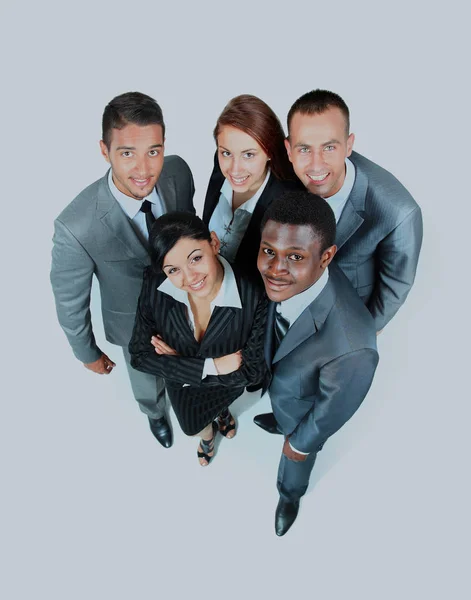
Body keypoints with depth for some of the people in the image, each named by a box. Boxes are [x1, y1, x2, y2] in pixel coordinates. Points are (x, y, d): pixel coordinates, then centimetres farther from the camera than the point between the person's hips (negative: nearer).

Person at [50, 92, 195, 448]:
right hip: (137, 325, -2)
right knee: (148, 384, 30)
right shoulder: (76, 228, -38)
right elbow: (70, 302, -20)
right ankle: (155, 413, 67)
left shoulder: (178, 172, -27)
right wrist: (88, 353, -4)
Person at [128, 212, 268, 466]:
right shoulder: (154, 286, -31)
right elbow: (140, 356, -22)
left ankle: (221, 411, 62)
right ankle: (207, 433, 67)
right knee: (192, 427, 31)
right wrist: (209, 366, -31)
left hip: (226, 385, -2)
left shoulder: (254, 295, -38)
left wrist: (180, 360, -26)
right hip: (180, 384, 2)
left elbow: (253, 371, -27)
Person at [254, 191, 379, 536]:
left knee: (295, 459, 30)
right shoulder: (285, 279, -31)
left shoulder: (352, 346, -50)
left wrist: (302, 442, -9)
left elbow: (334, 408, -28)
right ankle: (277, 422, 76)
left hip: (304, 407, -3)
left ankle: (290, 497, 64)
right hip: (274, 378, 4)